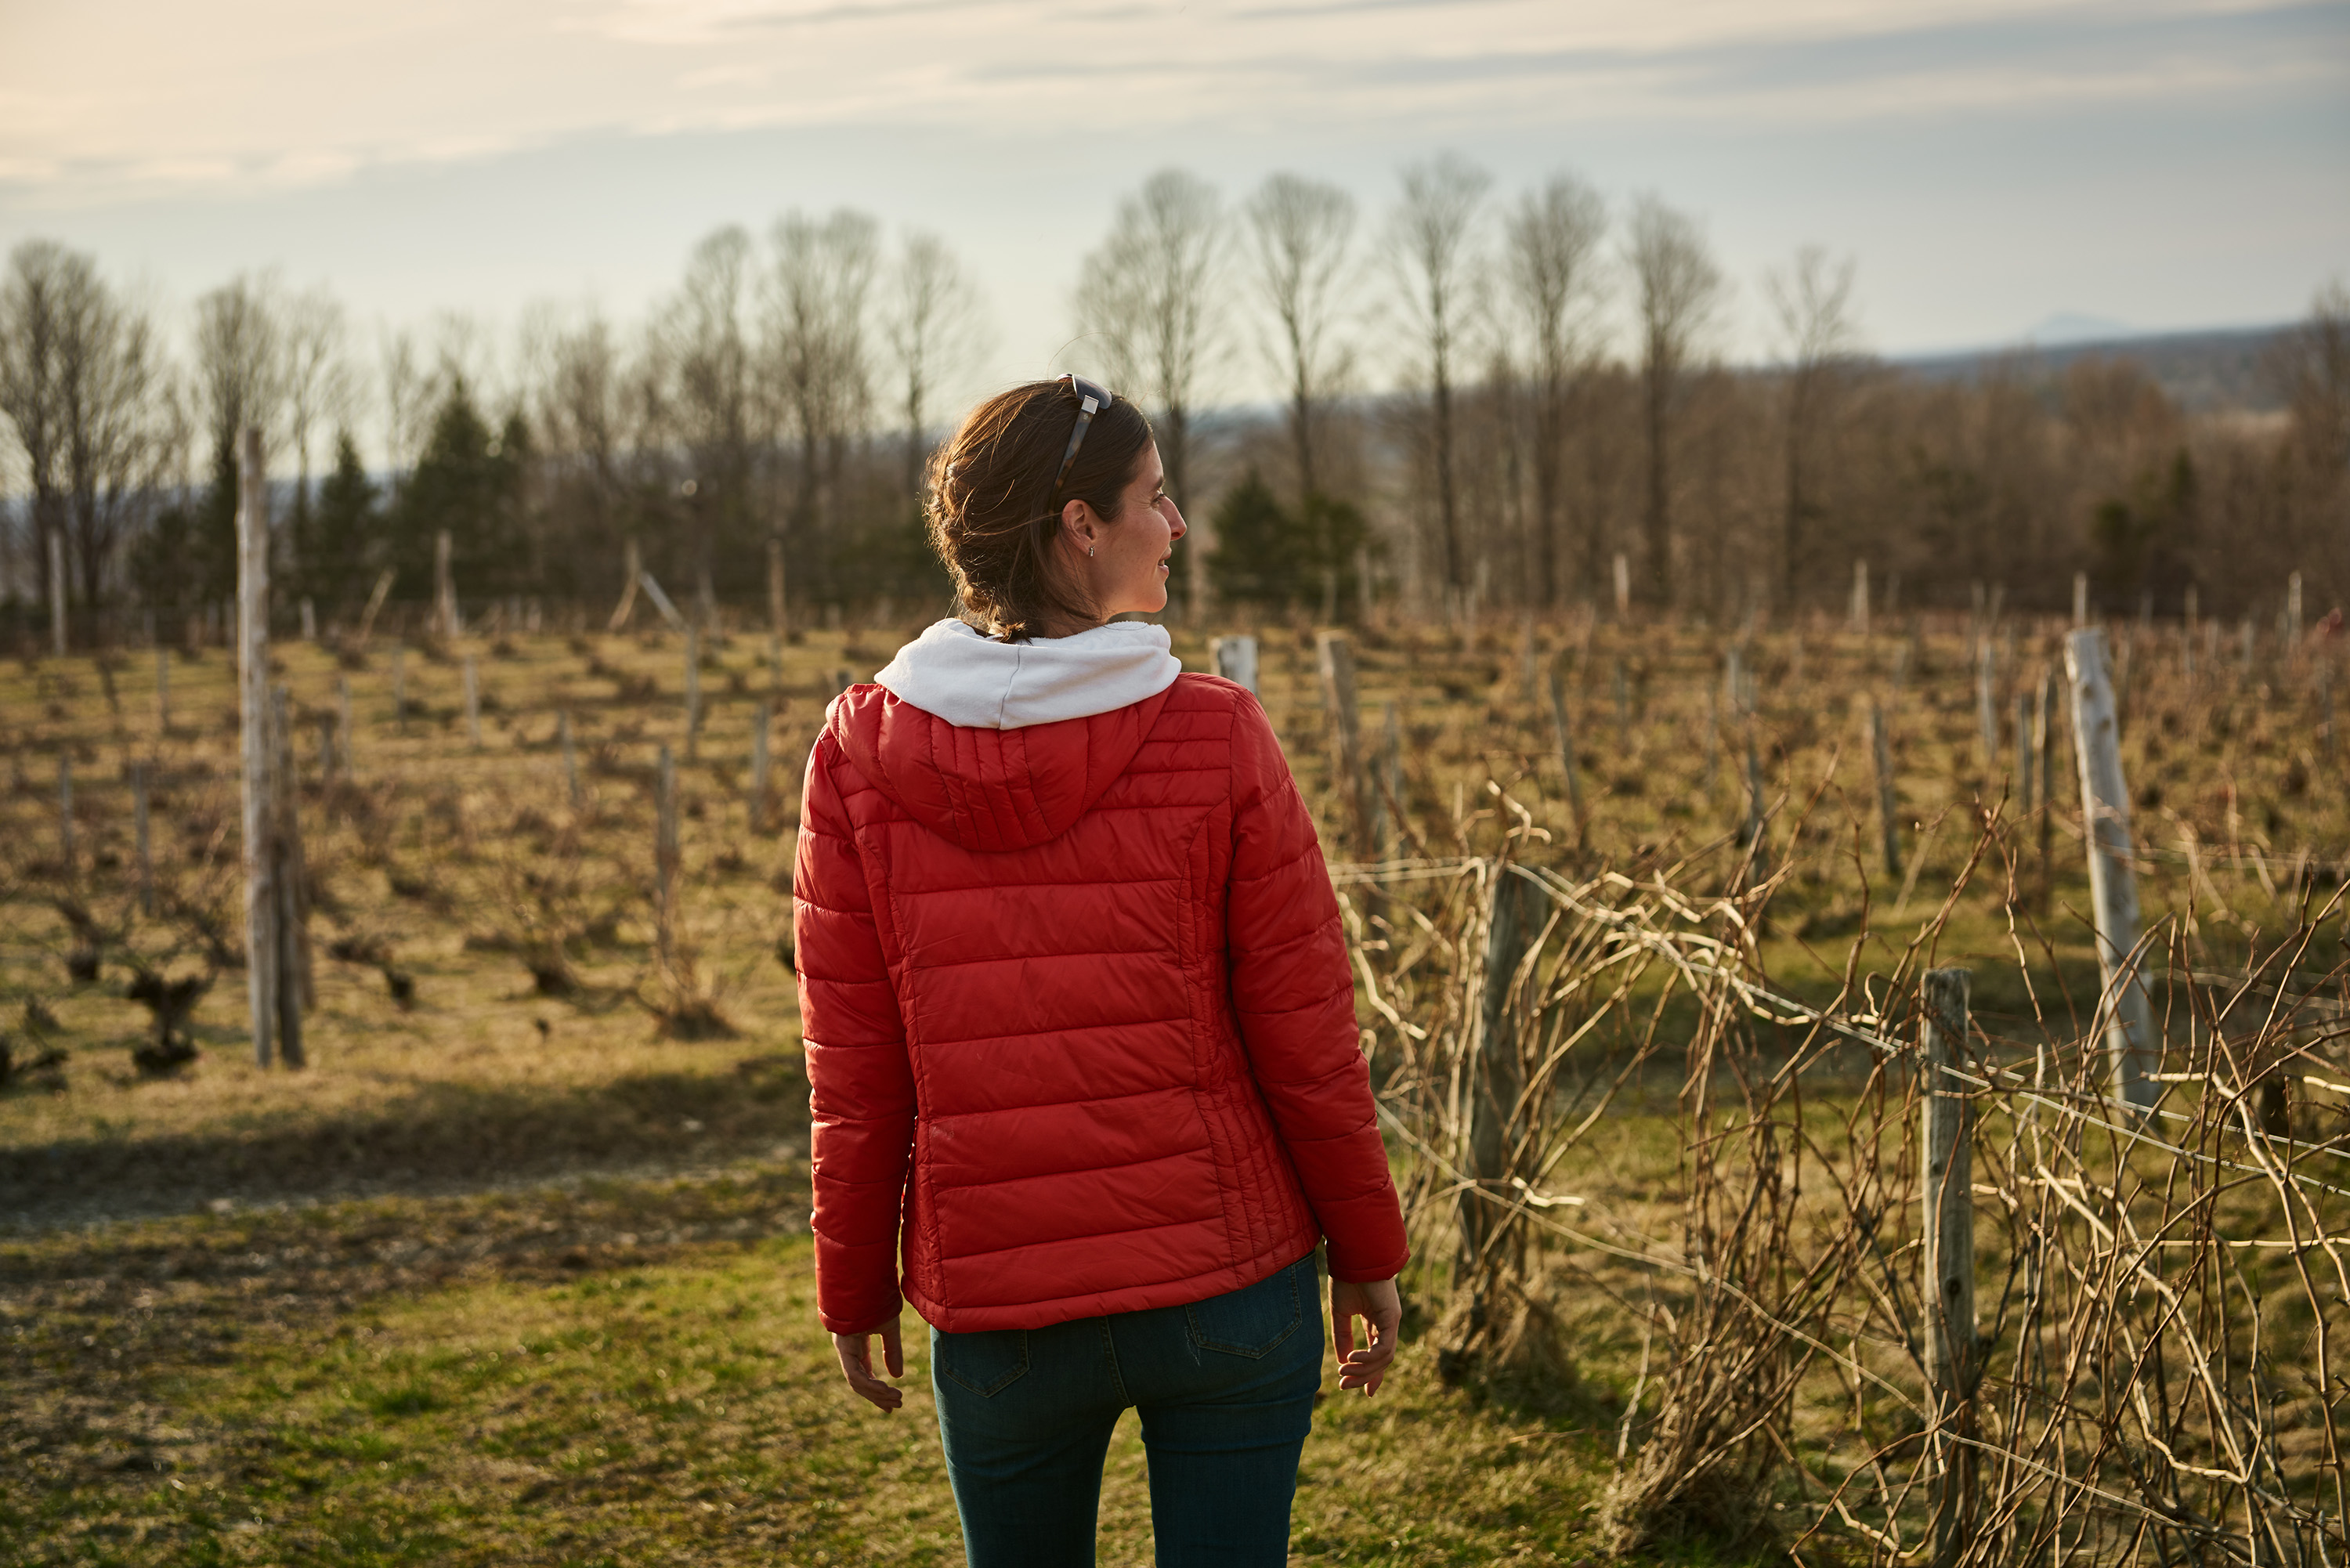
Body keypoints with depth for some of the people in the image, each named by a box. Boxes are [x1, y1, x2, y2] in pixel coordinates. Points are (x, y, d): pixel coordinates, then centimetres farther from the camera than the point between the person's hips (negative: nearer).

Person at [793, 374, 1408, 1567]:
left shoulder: (860, 754, -5)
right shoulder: (1215, 738, -10)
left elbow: (852, 1075, -2)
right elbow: (1306, 1036, -6)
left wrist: (855, 1291, 10)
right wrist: (1368, 1254, 7)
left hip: (994, 1311, 2)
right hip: (1230, 1288, -2)